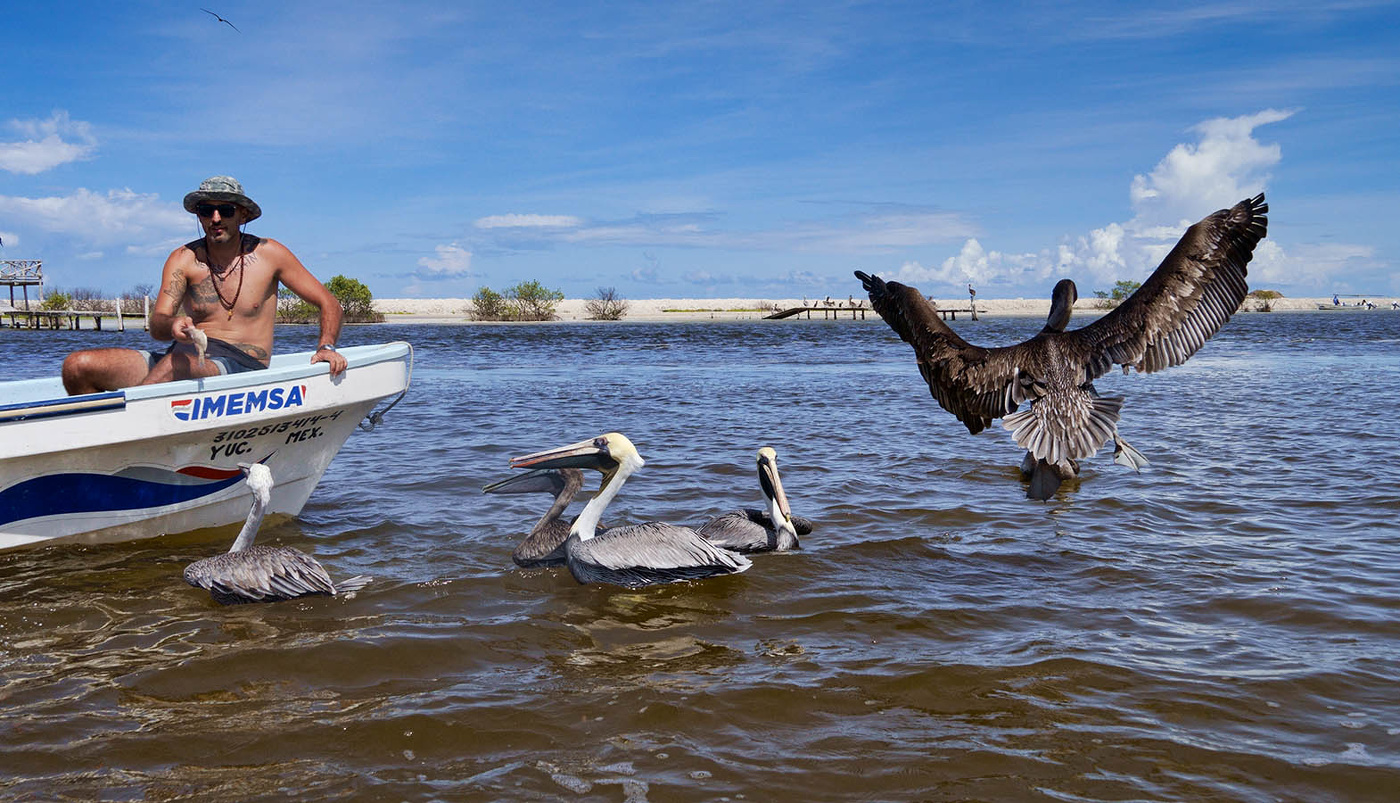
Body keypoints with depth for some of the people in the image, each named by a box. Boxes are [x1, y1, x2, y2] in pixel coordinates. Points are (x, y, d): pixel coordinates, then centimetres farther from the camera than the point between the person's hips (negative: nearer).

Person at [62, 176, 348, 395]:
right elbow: (156, 324, -6)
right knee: (78, 365, -15)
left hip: (241, 367, -4)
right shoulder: (183, 259, 7)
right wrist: (173, 326, -32)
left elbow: (329, 304, 9)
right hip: (185, 356, 4)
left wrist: (326, 347, -10)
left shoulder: (268, 254, 5)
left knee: (174, 363, -38)